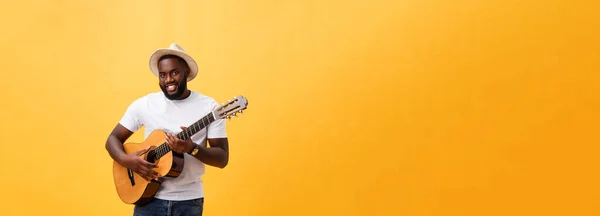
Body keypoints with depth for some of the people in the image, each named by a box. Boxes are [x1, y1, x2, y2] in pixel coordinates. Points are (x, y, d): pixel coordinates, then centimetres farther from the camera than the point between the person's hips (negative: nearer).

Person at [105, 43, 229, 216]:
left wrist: (192, 148, -24)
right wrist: (126, 160, -15)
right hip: (150, 197, 1)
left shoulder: (209, 107, -4)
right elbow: (113, 139, 5)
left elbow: (222, 158, -7)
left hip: (189, 200, -1)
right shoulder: (144, 104, 1)